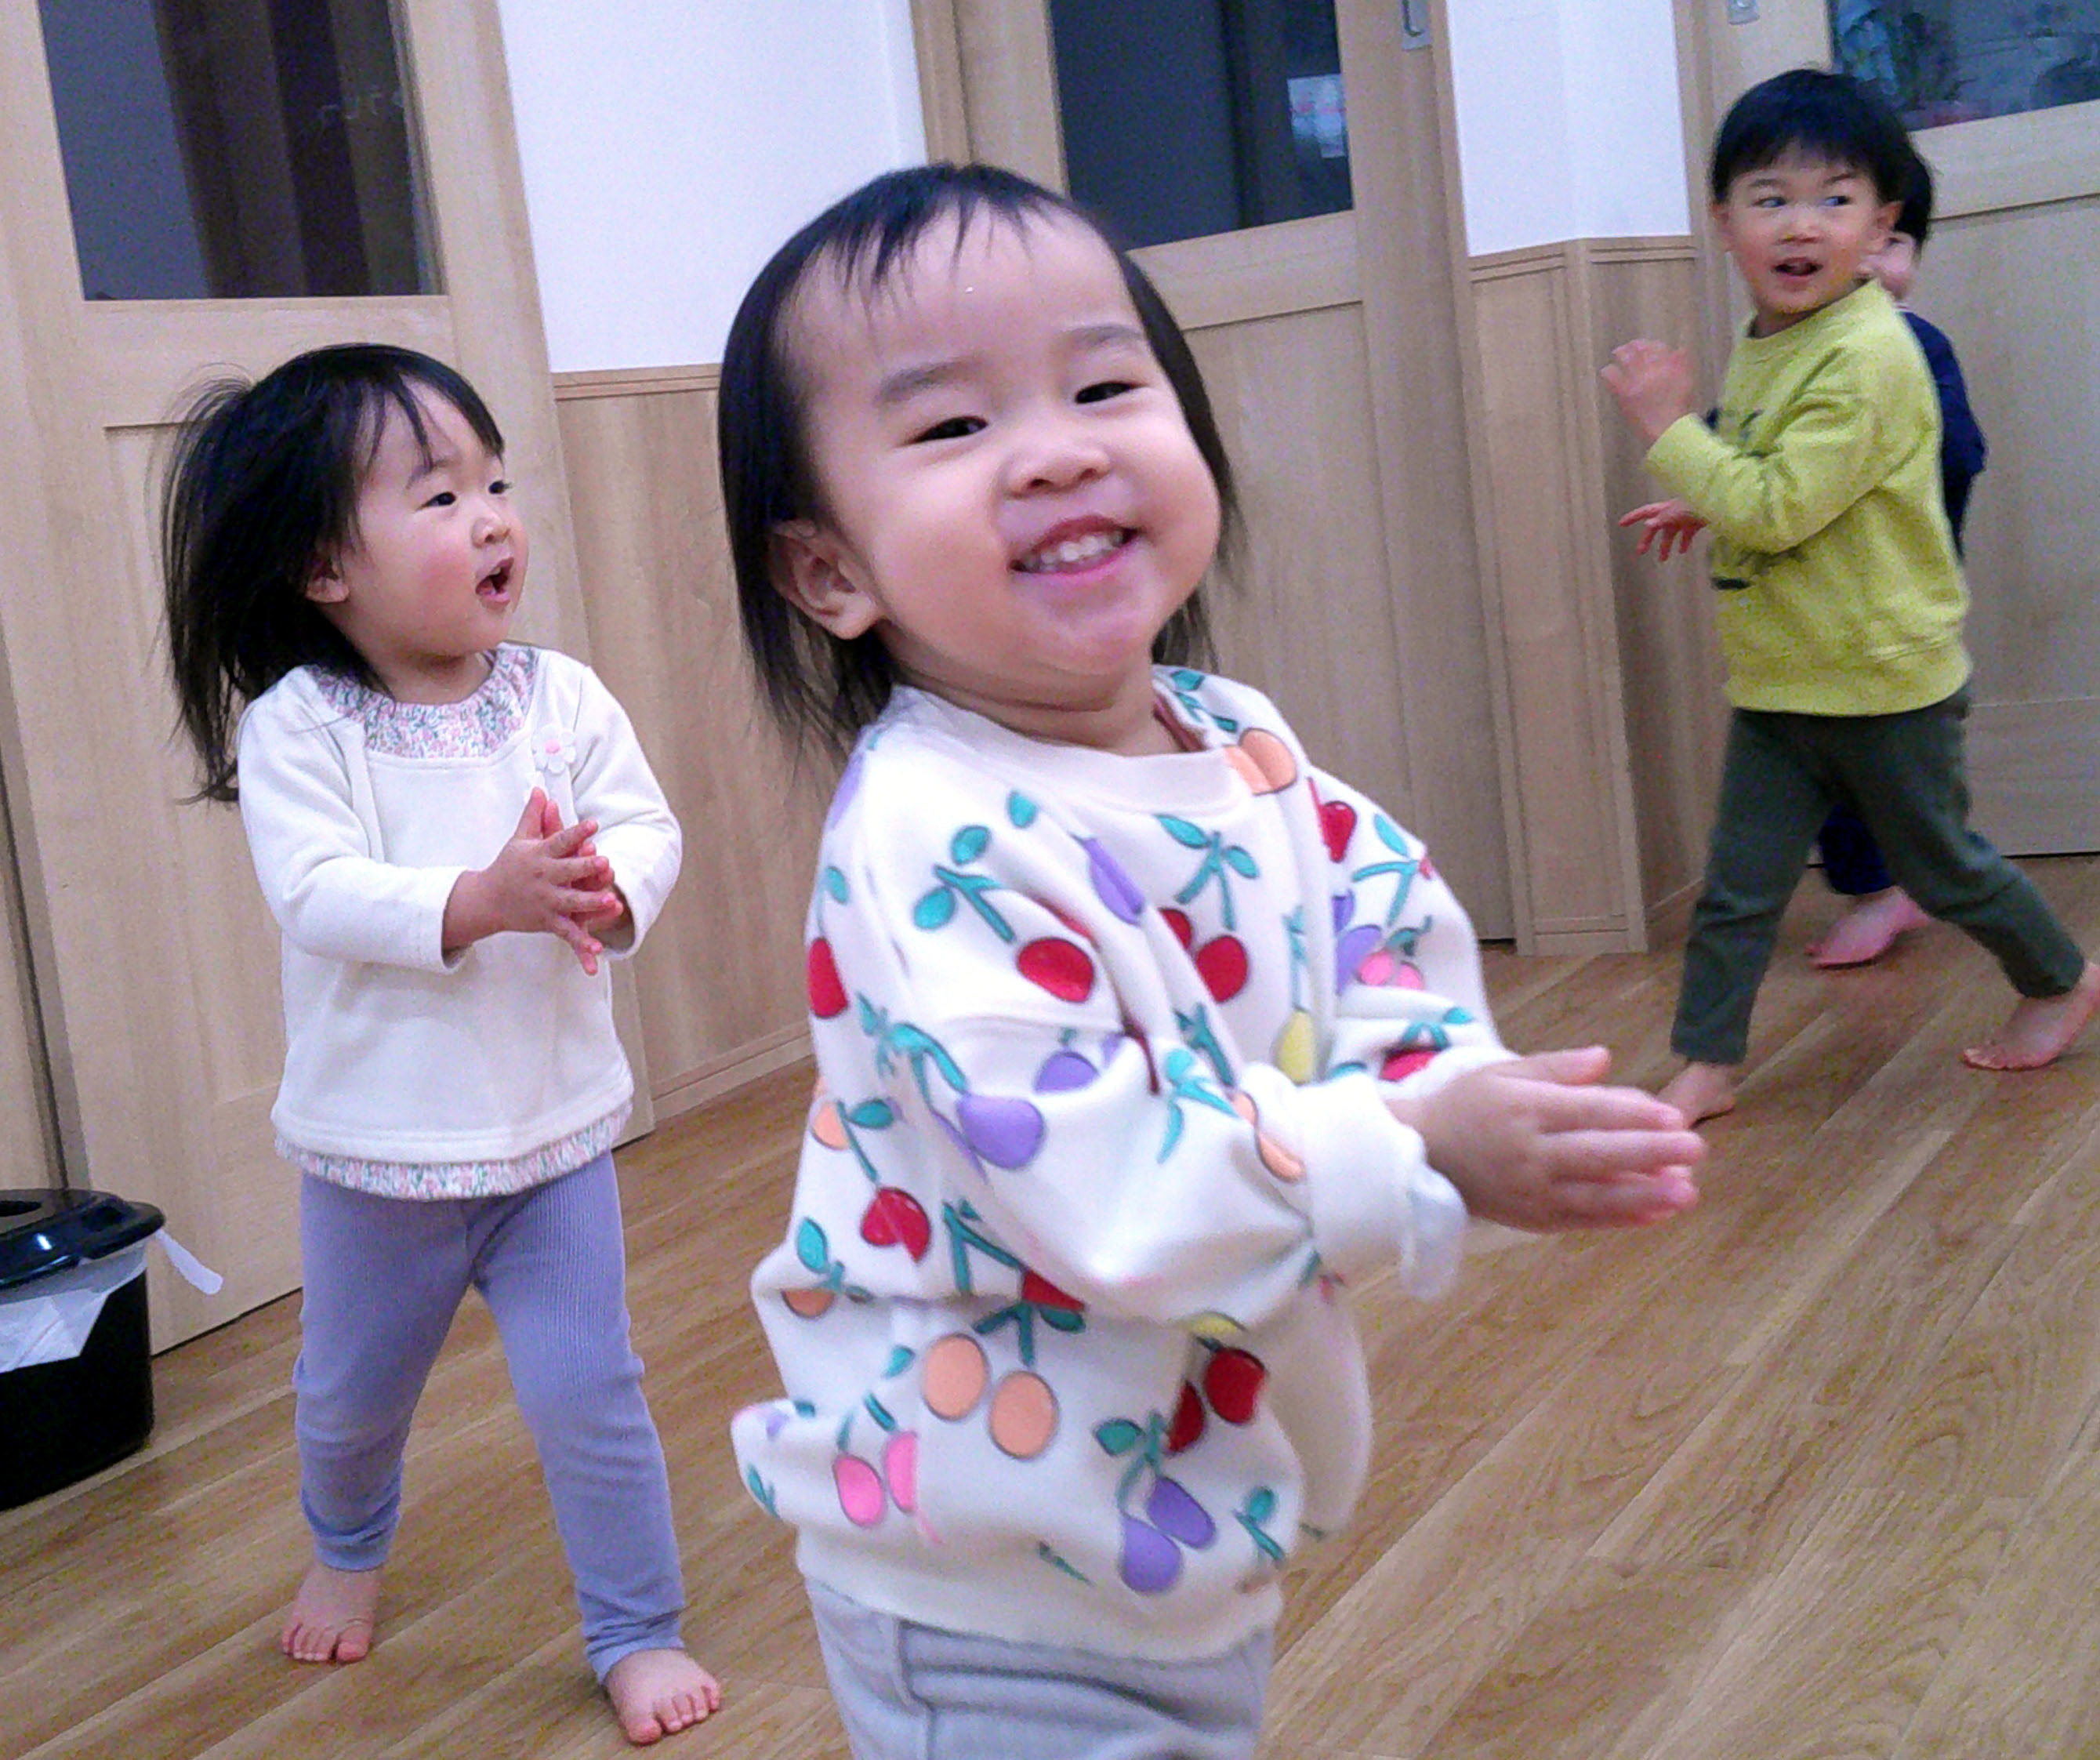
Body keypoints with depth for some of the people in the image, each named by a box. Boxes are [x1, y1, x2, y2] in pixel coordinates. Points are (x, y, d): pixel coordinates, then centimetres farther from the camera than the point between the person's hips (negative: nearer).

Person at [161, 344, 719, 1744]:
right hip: (376, 1152, 0)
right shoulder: (293, 726, -14)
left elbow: (647, 828, -10)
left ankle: (638, 1630, 23)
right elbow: (317, 893, -24)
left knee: (590, 1393, 2)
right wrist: (485, 900, -36)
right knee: (352, 1394, 23)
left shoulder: (560, 695, -7)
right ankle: (349, 1548, 55)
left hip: (552, 1132, 0)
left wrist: (609, 890, -32)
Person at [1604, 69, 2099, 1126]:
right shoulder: (1768, 344, 5)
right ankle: (1707, 1064, 15)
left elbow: (1778, 509, -29)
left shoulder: (1867, 357, -24)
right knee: (1737, 888, 6)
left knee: (1940, 864, 13)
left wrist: (1667, 426, -24)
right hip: (1776, 683, 7)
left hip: (1886, 682, -7)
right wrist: (1705, 505, 8)